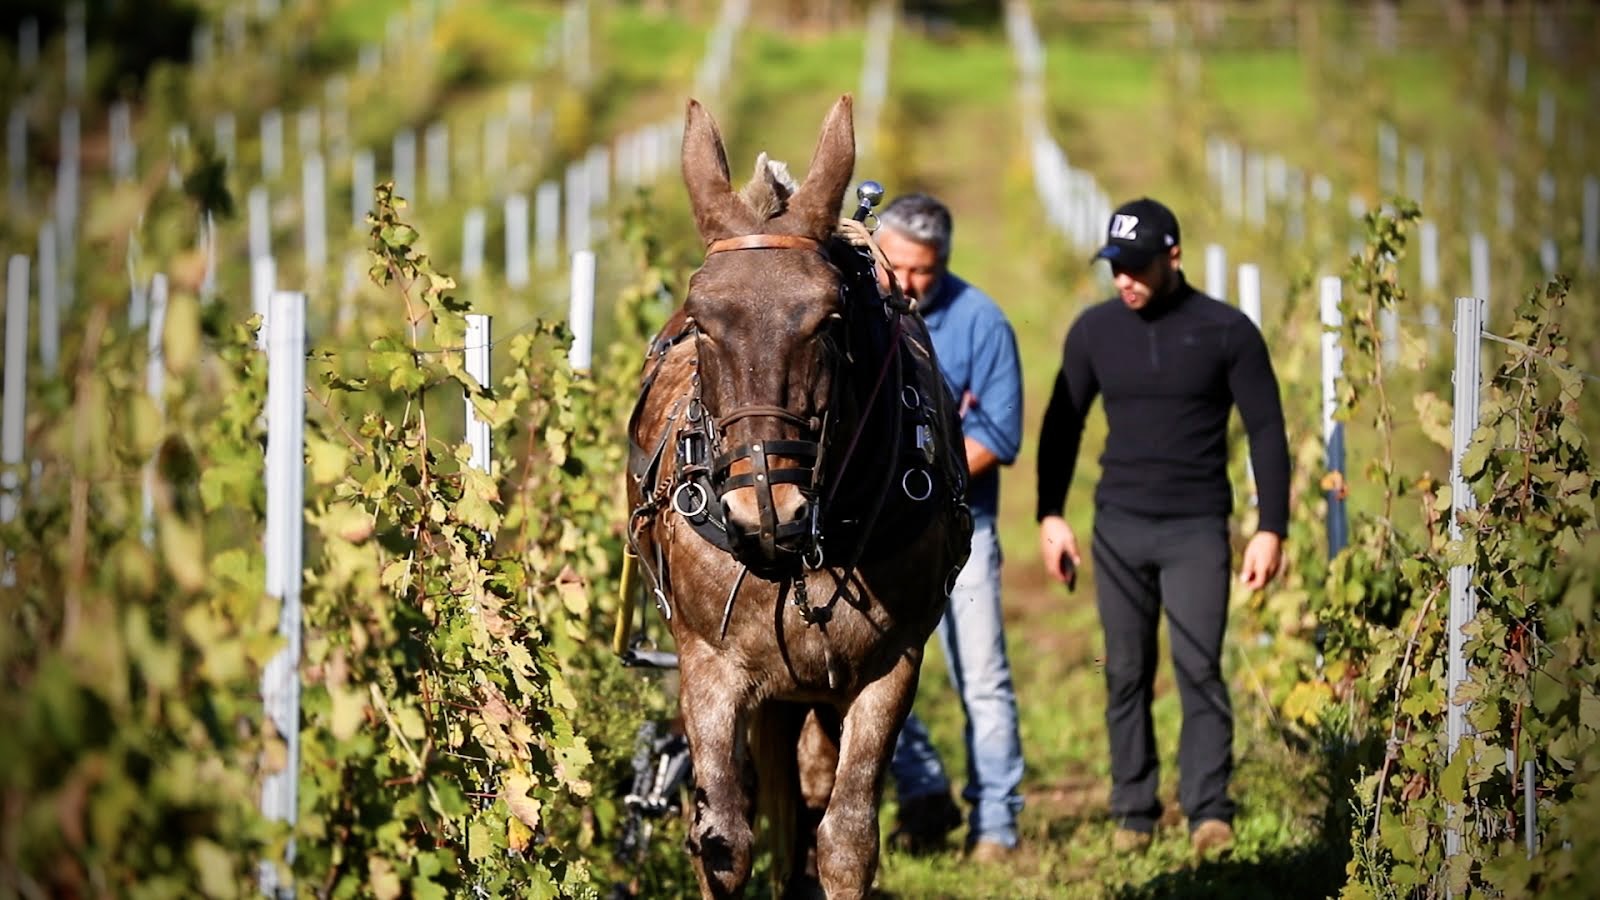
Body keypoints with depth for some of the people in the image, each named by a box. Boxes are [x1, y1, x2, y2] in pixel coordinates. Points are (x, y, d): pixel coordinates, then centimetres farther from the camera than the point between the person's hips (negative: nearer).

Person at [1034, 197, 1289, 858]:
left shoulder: (1226, 332, -2)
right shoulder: (1095, 331, 6)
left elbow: (1266, 431, 0)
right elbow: (1061, 425, 15)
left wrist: (1271, 529, -5)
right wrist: (1049, 516, 8)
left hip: (1196, 529, -3)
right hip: (1118, 527, 3)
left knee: (1198, 667, -12)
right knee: (1127, 674, 3)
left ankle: (1209, 812, -12)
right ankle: (1133, 812, 8)